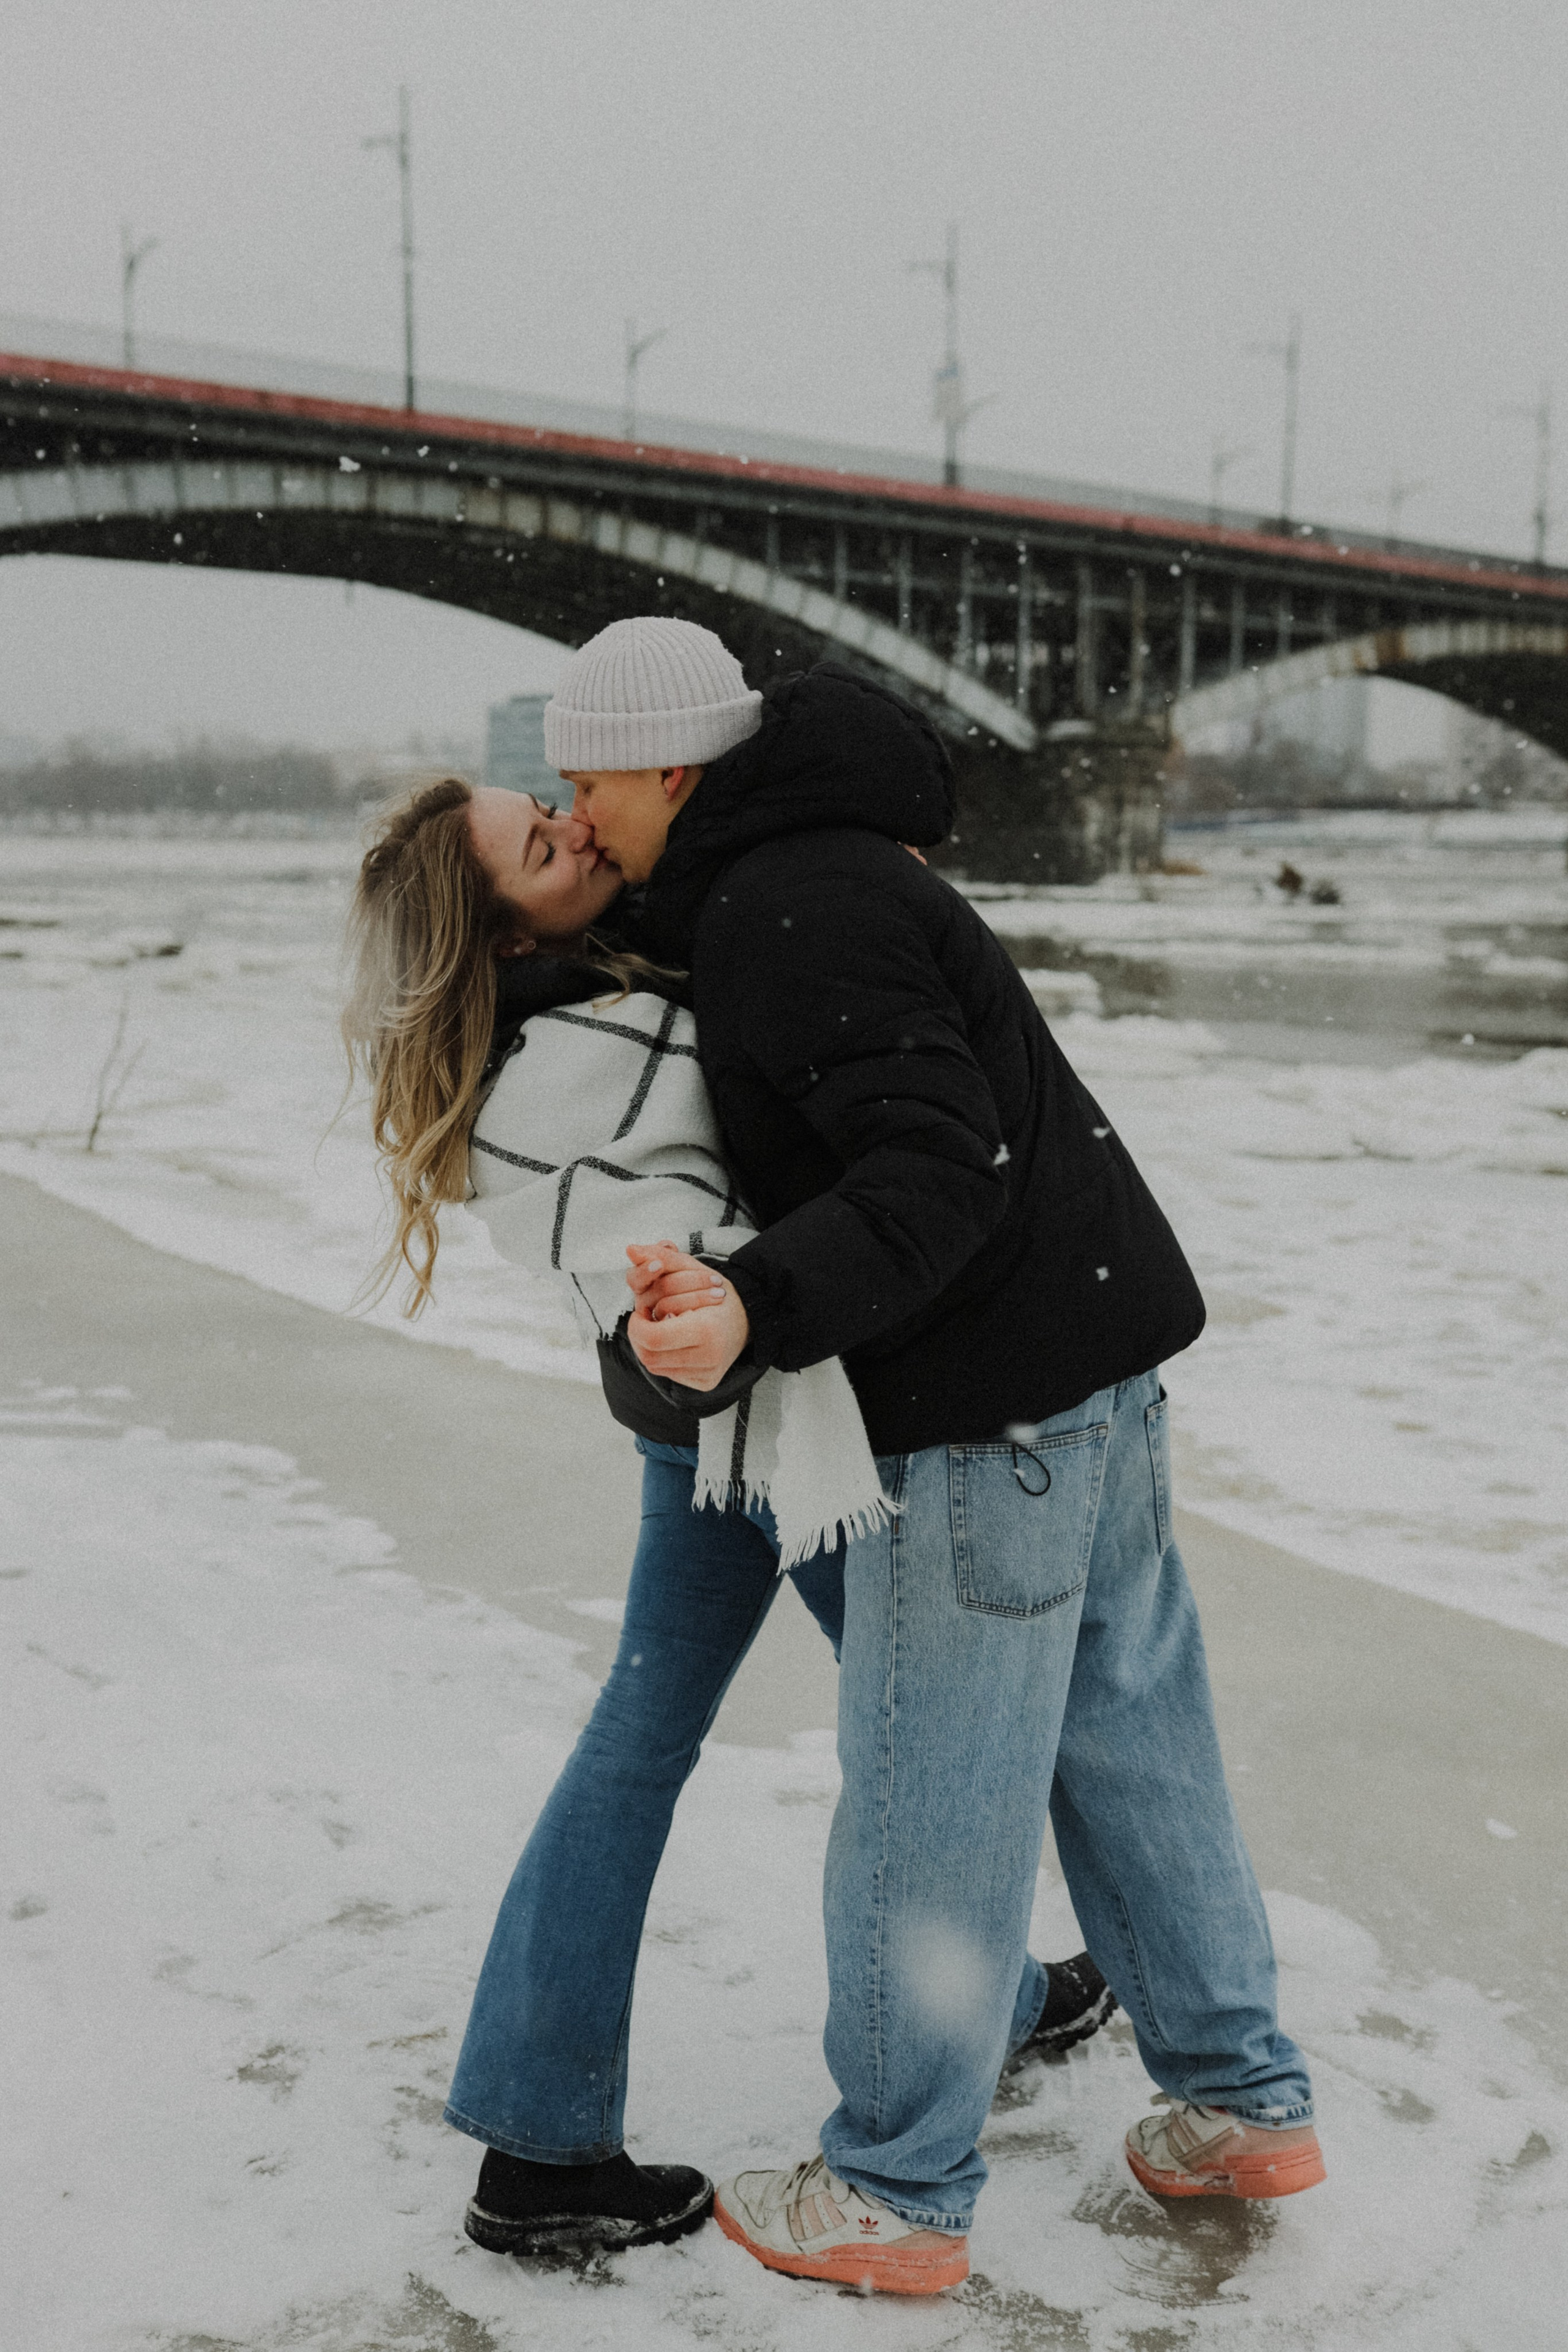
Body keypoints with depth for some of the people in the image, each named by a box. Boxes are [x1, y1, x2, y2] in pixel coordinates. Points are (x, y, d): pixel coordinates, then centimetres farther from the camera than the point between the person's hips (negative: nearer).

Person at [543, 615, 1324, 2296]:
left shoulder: (794, 914, -17)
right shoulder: (821, 867, 16)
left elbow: (939, 1170, -26)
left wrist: (756, 1312, -39)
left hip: (997, 1400, -10)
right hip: (1096, 1354, 10)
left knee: (924, 1795, 1)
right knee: (1127, 1741, 18)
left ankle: (898, 2193, 16)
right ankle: (1243, 2104, 30)